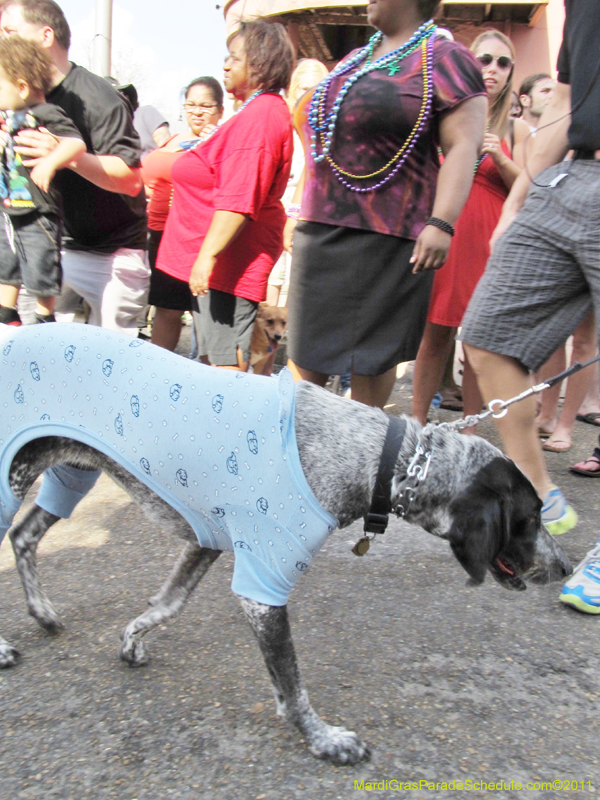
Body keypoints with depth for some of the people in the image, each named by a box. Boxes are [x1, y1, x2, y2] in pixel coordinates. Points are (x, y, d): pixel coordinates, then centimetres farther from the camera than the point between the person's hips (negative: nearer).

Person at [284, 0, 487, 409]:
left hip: (385, 237, -7)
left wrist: (441, 222, -23)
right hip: (319, 230, 7)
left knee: (371, 352, 0)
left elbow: (463, 146, -11)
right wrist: (299, 210, 22)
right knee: (307, 348, 7)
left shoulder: (444, 59, 0)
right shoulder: (353, 60, 22)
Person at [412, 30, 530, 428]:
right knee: (435, 333, -3)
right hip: (444, 231, 0)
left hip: (490, 238, 1)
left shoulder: (516, 128, 12)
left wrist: (500, 159, -8)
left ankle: (469, 432, 8)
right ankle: (417, 424, 7)